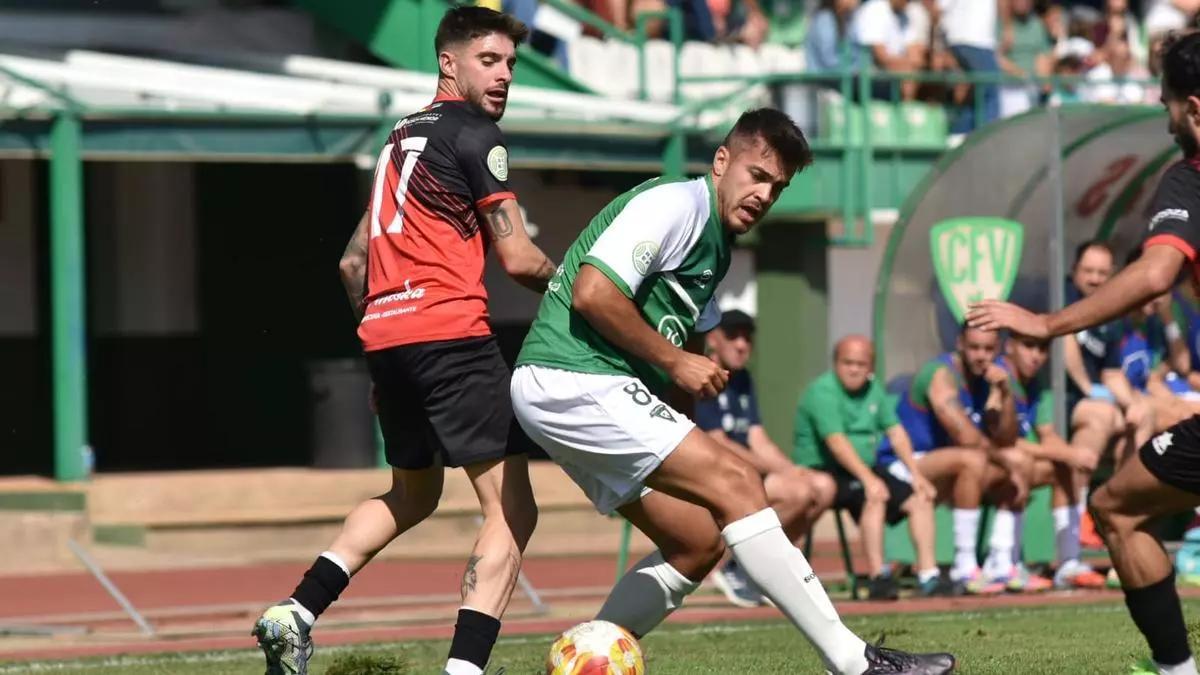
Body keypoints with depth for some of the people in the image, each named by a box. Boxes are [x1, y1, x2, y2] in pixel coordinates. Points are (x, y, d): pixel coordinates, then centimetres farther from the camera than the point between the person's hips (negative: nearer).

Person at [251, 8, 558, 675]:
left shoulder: (403, 135, 21)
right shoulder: (476, 136, -4)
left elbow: (354, 262, 25)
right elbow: (516, 257, -8)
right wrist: (562, 279, 12)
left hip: (385, 337, 9)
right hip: (451, 333, -9)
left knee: (411, 495, 27)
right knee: (512, 508, -6)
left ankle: (297, 613, 11)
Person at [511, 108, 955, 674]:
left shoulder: (716, 245, 20)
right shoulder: (678, 204, -10)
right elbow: (592, 293, -21)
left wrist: (697, 376, 4)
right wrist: (674, 361, -13)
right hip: (575, 379, -10)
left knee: (699, 540, 9)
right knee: (734, 481, -16)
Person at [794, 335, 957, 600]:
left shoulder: (873, 390, 12)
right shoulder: (823, 392, -14)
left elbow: (895, 432, 9)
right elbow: (837, 441, -25)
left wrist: (916, 474, -3)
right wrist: (868, 479, -35)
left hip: (864, 469, 8)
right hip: (822, 470, -8)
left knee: (920, 498, -4)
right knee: (875, 496, -32)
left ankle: (928, 575, -7)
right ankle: (878, 578, -35)